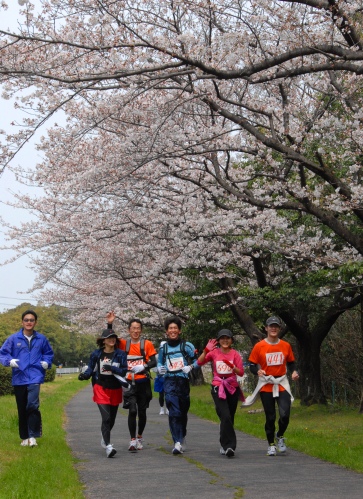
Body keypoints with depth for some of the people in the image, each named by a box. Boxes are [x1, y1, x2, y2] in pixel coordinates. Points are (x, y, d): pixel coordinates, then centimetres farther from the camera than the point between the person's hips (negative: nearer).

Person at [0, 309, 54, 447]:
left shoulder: (41, 339, 4)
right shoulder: (14, 338, 0)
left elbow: (49, 353, 17)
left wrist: (47, 362, -3)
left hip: (35, 377, -1)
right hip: (19, 378, 2)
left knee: (32, 405, -19)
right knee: (22, 409, 10)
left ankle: (33, 436, -10)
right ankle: (24, 437, 23)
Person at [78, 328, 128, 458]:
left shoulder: (120, 354, -2)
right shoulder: (96, 354, 0)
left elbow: (124, 370, -8)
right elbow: (90, 369, 4)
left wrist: (112, 368, -22)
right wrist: (84, 375, -16)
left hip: (115, 390, 2)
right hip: (101, 389, -2)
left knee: (112, 418, 15)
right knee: (106, 417, -15)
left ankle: (104, 438, 42)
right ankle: (108, 446, -17)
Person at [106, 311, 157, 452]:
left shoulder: (147, 344, 0)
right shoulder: (124, 344, 5)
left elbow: (153, 362, -3)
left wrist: (143, 367, -21)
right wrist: (110, 324, -17)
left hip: (143, 382, 0)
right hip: (130, 383, 0)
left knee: (142, 412, 10)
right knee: (132, 411, -11)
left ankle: (139, 437, 29)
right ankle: (132, 440, -6)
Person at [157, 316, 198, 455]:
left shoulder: (187, 346, 2)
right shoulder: (163, 348, 11)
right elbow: (159, 362, 22)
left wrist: (190, 367, -13)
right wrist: (160, 369, 1)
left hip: (183, 381, 0)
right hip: (169, 382, 0)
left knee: (183, 412, 12)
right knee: (174, 412, -14)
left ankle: (182, 437, 34)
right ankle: (177, 443, -18)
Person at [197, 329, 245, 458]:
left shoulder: (235, 354, 2)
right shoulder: (214, 352, 2)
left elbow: (241, 373, -5)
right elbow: (199, 362, -10)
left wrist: (231, 366, -21)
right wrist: (206, 350, -19)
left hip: (232, 388, 2)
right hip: (218, 388, -2)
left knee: (229, 418, 9)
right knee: (225, 416, -17)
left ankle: (225, 445, 24)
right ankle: (229, 446, -18)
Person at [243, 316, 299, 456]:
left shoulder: (286, 346, 5)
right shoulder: (259, 346, -3)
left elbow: (291, 362, 14)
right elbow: (252, 365, 0)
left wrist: (294, 371, -6)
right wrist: (258, 371, -21)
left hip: (282, 384, 1)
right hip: (266, 385, -1)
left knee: (285, 414, -13)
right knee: (270, 417, 4)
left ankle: (280, 436, 17)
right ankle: (271, 444, 23)